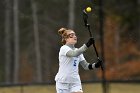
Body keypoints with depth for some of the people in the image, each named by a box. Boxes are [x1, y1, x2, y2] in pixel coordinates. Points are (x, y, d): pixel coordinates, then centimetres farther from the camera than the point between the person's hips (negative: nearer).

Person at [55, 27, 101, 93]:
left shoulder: (77, 50, 12)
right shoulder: (64, 49, -10)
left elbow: (85, 65, 8)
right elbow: (74, 54, -31)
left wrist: (95, 65, -12)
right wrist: (86, 45, -39)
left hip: (75, 82, 6)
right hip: (63, 82, -5)